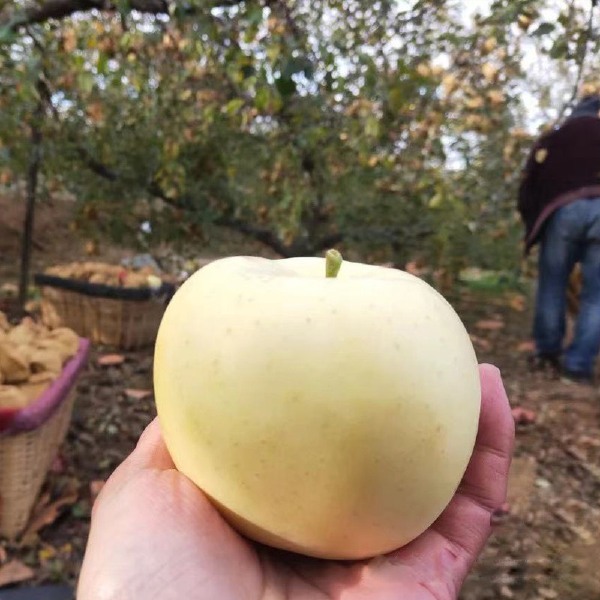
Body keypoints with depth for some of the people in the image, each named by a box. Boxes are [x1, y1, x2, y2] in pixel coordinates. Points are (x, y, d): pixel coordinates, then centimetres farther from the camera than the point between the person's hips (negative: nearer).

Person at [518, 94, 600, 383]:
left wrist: (532, 226, 23)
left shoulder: (552, 138, 25)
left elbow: (529, 186, 17)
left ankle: (547, 351, 17)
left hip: (564, 209, 0)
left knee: (552, 283, 13)